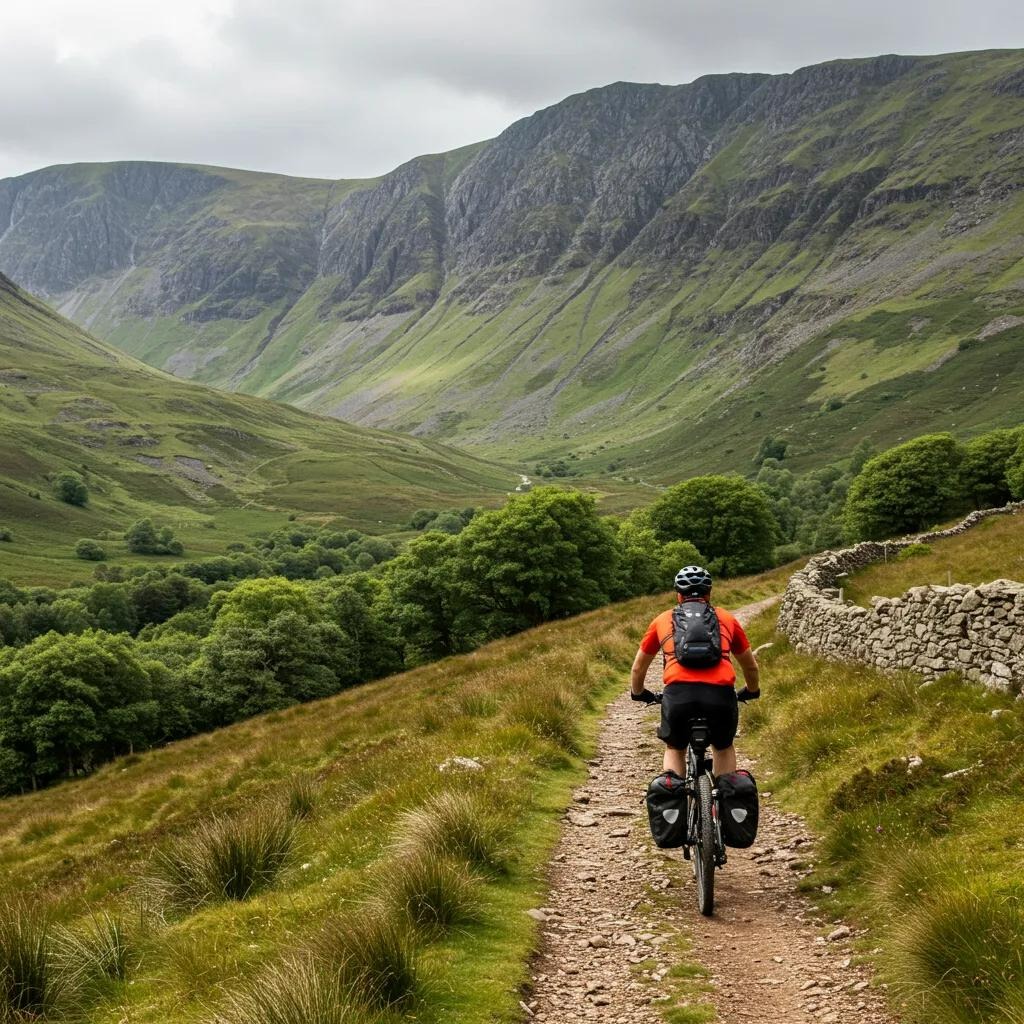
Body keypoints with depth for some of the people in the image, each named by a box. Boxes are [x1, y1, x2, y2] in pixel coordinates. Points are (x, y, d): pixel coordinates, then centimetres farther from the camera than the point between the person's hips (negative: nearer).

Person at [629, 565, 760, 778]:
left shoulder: (663, 620, 25)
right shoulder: (727, 619, 26)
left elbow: (638, 668, 35)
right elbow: (751, 666, 37)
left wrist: (638, 693, 54)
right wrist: (752, 691, 57)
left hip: (678, 693, 0)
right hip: (720, 693, 1)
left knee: (675, 749, 27)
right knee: (724, 747, 29)